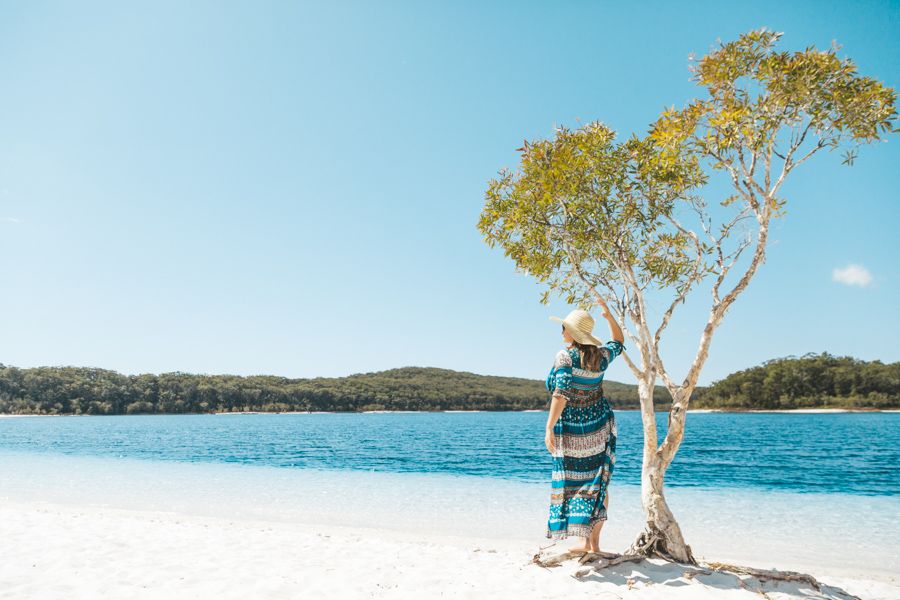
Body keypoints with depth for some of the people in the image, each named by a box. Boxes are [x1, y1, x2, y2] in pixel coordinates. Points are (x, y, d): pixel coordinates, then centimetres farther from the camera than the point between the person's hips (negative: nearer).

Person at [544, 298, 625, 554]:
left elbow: (561, 393, -24)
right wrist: (608, 315, 14)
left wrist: (549, 427, -24)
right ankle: (594, 540, 12)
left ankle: (585, 541, 6)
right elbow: (618, 342, 23)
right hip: (600, 429, 5)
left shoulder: (565, 357, -15)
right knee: (598, 483, 9)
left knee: (572, 483, 6)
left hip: (570, 431, -4)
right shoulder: (601, 355, 1)